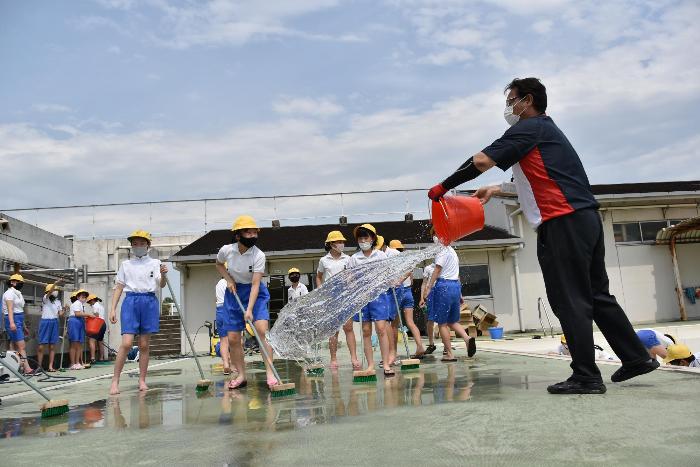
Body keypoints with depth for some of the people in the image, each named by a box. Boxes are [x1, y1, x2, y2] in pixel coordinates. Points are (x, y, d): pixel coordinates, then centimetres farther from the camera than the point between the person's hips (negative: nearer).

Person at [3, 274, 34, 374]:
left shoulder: (18, 294, 22)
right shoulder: (10, 293, -6)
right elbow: (10, 308, -19)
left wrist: (23, 326, 24)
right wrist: (12, 322, -31)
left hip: (19, 321, 10)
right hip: (13, 320, -10)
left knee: (14, 345, 8)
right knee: (22, 346, -15)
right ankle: (27, 368, -19)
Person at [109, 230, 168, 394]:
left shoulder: (155, 263, 10)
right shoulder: (125, 264, 13)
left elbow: (161, 285, -1)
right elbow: (119, 287, 12)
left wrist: (164, 275, -23)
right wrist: (113, 309, 3)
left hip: (150, 302, 1)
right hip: (131, 301, 0)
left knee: (144, 345, 5)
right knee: (126, 343, -12)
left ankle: (142, 381, 12)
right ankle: (115, 381, -5)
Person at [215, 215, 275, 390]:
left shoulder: (259, 255, -20)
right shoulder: (226, 250, -12)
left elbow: (255, 284, -24)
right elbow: (219, 264, 12)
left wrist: (249, 309, -33)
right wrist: (228, 279, -4)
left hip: (254, 293, -3)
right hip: (234, 292, 3)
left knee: (262, 330, -21)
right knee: (232, 338, 2)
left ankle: (270, 373, -17)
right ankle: (241, 375, 17)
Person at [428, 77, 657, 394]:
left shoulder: (529, 128, -3)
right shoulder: (547, 129, 26)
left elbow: (482, 161, -13)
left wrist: (444, 186, -5)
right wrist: (496, 190, 35)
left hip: (562, 223, -10)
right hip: (586, 218, 10)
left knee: (570, 301, -6)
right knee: (597, 294, 15)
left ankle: (586, 377, -2)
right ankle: (636, 358, 20)